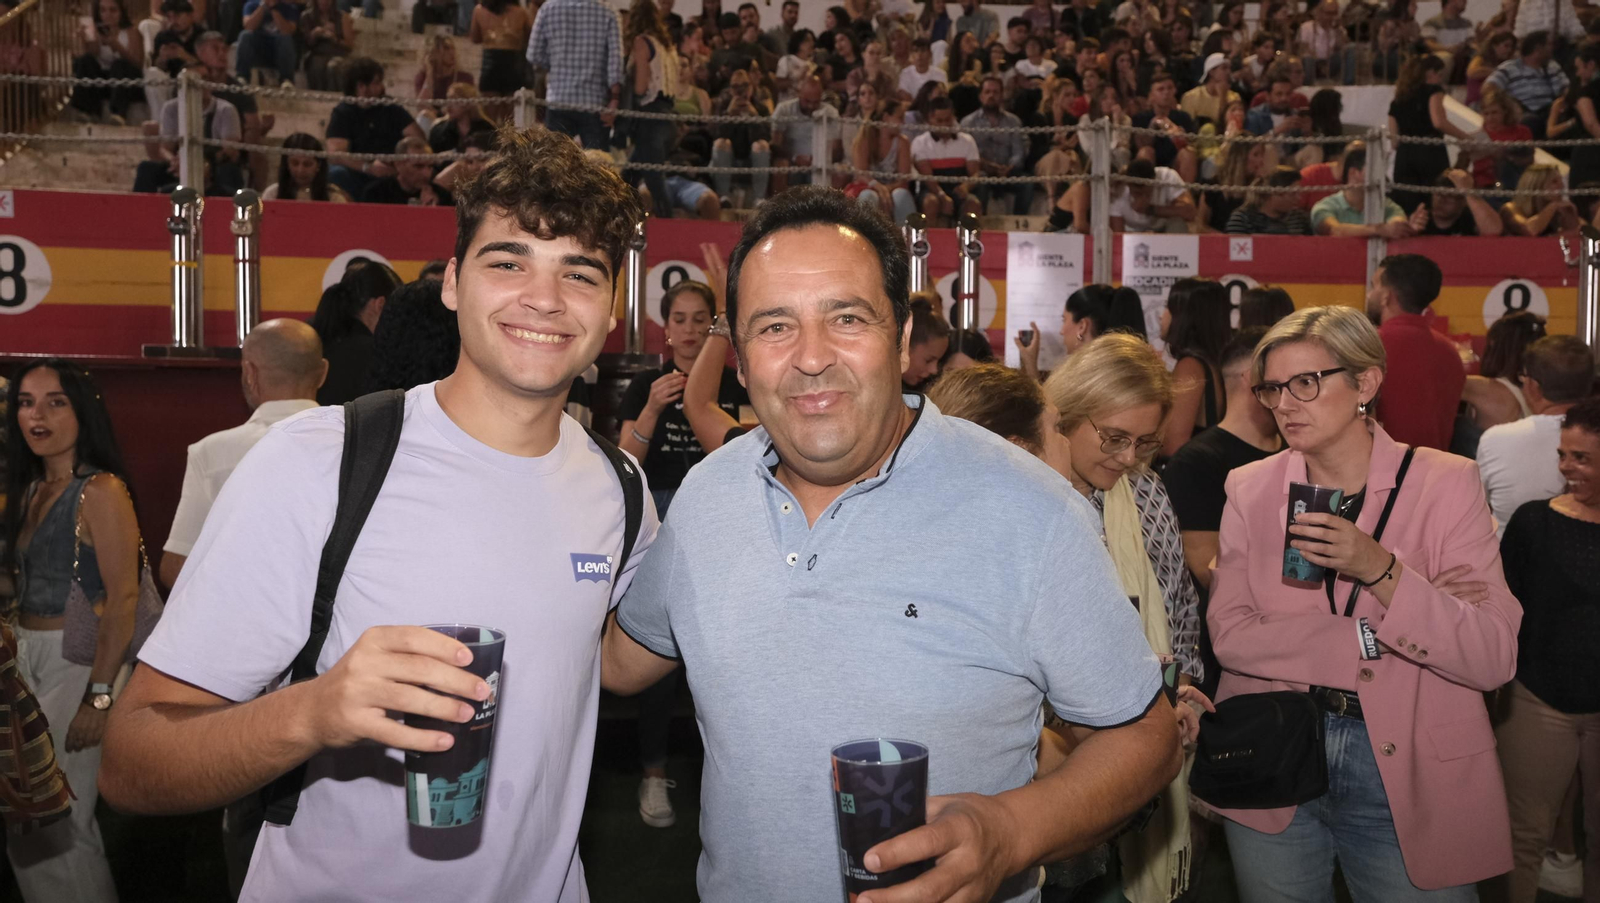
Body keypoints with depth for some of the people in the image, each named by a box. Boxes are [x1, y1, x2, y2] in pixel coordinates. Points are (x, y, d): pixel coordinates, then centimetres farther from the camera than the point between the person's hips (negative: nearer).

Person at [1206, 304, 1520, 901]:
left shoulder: (1447, 483, -7)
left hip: (1411, 780, -1)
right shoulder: (1250, 489, -1)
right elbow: (1229, 636, -11)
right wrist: (1370, 635, -17)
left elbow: (1494, 660, -14)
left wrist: (1382, 571, -27)